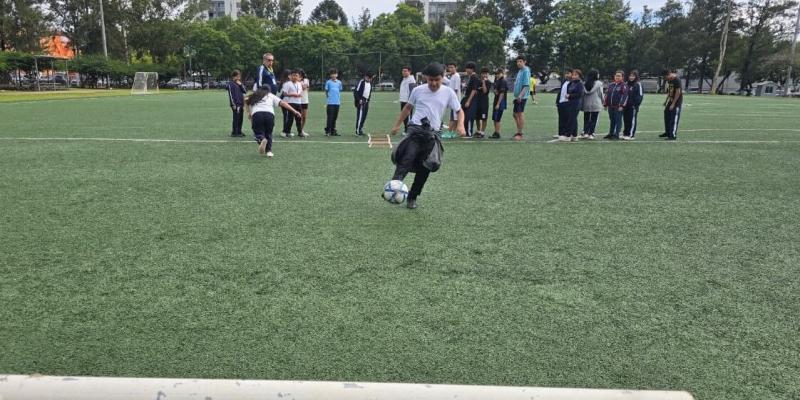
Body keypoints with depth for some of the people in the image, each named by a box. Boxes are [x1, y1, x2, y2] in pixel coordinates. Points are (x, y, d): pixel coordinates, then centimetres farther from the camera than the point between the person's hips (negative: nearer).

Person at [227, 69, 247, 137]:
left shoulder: (239, 83, 17)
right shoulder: (230, 84, -3)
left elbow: (245, 91, 11)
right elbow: (230, 94, -9)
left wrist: (241, 85, -3)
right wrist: (233, 104, -15)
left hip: (241, 104, 7)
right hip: (236, 104, -7)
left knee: (241, 118, 9)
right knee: (236, 118, -7)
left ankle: (239, 132, 18)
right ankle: (234, 133, -3)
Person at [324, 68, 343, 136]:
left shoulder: (339, 82, 10)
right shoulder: (328, 82, 1)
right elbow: (326, 91, 8)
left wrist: (339, 100, 12)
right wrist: (328, 97, -1)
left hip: (337, 102, 4)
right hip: (330, 103, -4)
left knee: (335, 118, 8)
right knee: (330, 117, -7)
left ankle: (333, 131, 16)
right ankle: (327, 131, -2)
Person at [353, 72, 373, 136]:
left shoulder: (370, 83, 14)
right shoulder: (361, 82, -10)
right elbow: (356, 91, -13)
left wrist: (368, 100, 17)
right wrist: (359, 100, -18)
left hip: (366, 101, 8)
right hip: (361, 101, -8)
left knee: (364, 116, 7)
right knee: (360, 115, -12)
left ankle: (361, 129, 15)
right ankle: (357, 131, -12)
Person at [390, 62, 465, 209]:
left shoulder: (448, 92, 4)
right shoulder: (418, 90, 5)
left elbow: (459, 111, 11)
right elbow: (408, 108, 19)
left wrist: (460, 124, -9)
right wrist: (397, 125, 19)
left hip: (433, 134, 1)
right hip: (415, 130, -1)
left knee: (424, 169, 1)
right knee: (406, 160, -23)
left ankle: (412, 197, 15)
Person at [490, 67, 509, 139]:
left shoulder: (503, 81, -15)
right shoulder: (496, 80, 12)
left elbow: (502, 93, -19)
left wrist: (498, 104, -21)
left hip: (500, 102, -9)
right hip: (496, 100, 9)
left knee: (497, 119, -6)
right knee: (494, 118, 14)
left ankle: (497, 134, 1)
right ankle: (495, 132, 25)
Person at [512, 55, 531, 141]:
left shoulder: (526, 71, -11)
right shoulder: (520, 71, 17)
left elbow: (526, 85, -20)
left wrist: (521, 95, -29)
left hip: (522, 97, -9)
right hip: (517, 96, 9)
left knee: (520, 113, -7)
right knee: (515, 114, 13)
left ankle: (520, 134, -3)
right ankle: (518, 132, 24)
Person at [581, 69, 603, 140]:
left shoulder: (585, 84, 0)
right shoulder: (599, 83, -8)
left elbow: (583, 94, 2)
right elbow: (601, 94, -5)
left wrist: (582, 105, 9)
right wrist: (602, 102, 11)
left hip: (586, 104, 3)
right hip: (596, 105, -3)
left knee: (586, 119, 11)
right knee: (593, 120, 3)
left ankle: (585, 133, 4)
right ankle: (591, 134, 2)